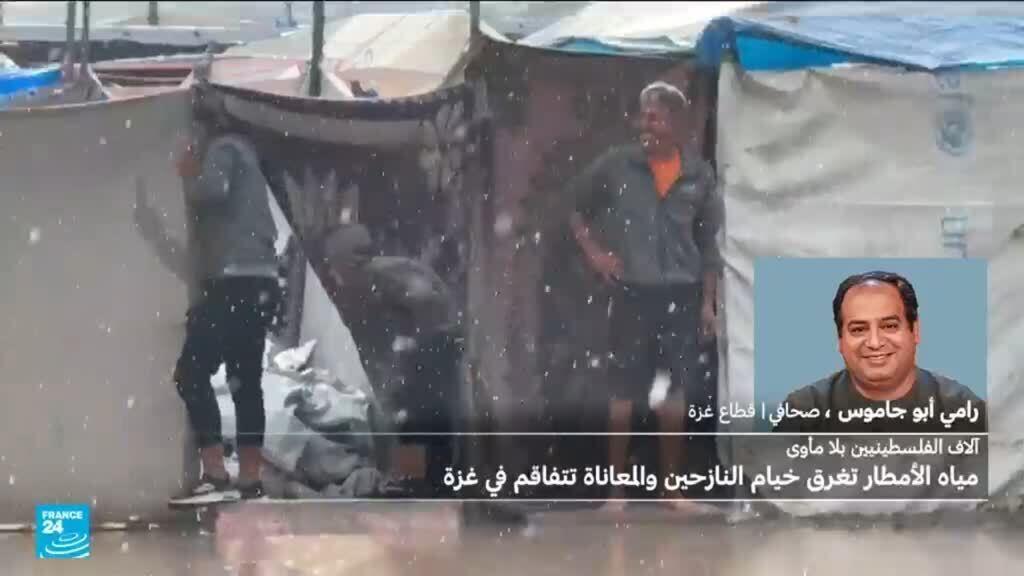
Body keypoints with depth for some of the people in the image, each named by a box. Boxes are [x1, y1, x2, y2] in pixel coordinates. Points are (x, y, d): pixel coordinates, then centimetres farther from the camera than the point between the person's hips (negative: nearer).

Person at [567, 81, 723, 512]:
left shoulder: (699, 174, 3)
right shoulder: (617, 164, -3)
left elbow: (708, 242, 8)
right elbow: (576, 208, 9)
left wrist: (707, 302, 6)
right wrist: (594, 253, -2)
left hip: (681, 294, 2)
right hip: (633, 292, -2)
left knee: (676, 392, 7)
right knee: (624, 392, 0)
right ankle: (616, 488, 7)